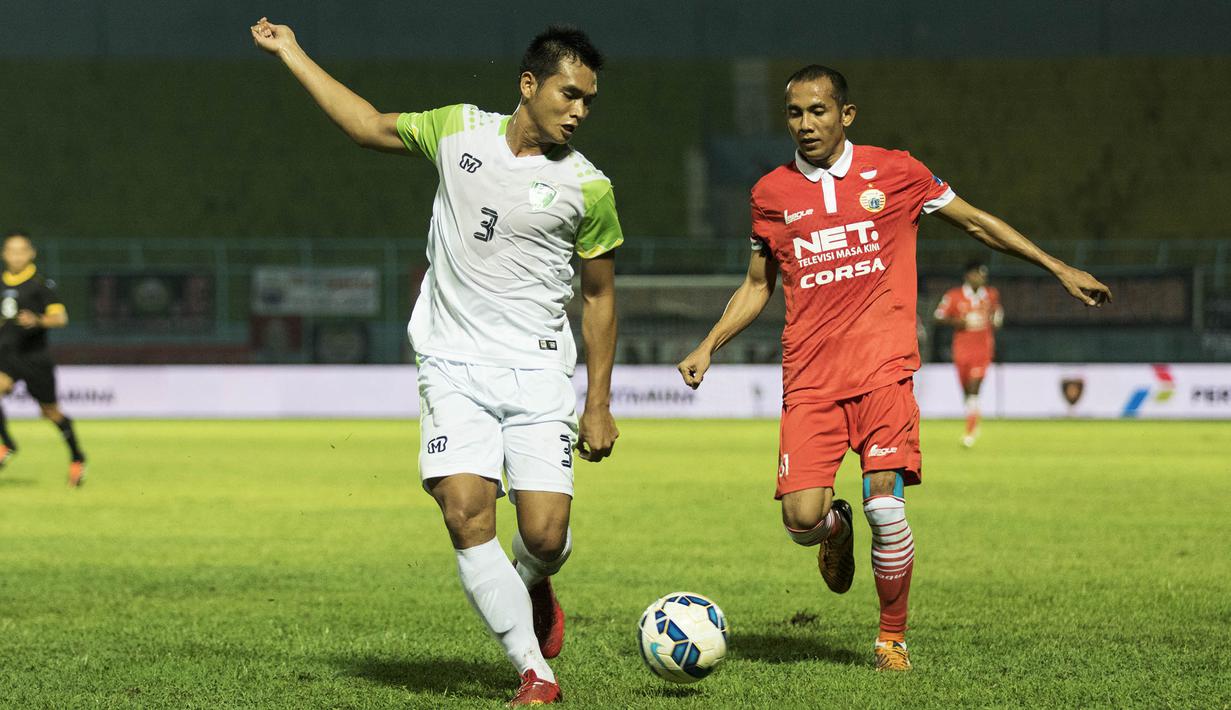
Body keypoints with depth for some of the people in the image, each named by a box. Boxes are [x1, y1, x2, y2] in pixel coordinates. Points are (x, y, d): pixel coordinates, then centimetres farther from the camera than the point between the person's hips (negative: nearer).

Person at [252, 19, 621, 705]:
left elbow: (601, 296, 7)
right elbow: (370, 125, 19)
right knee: (466, 512, -17)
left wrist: (599, 404, 5)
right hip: (455, 366, 1)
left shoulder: (588, 187, -2)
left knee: (545, 533, -11)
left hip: (538, 372, -1)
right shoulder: (460, 128, 3)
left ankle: (534, 586, 28)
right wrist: (292, 55, 21)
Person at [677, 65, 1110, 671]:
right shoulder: (771, 193, 10)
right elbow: (757, 286, 21)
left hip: (882, 369, -1)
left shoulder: (893, 172, 5)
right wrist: (708, 347, 9)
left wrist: (1060, 269, 16)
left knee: (884, 505, -15)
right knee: (801, 518, -12)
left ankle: (892, 637, 7)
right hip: (809, 377, 1)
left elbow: (976, 222, 16)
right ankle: (835, 531, 27)